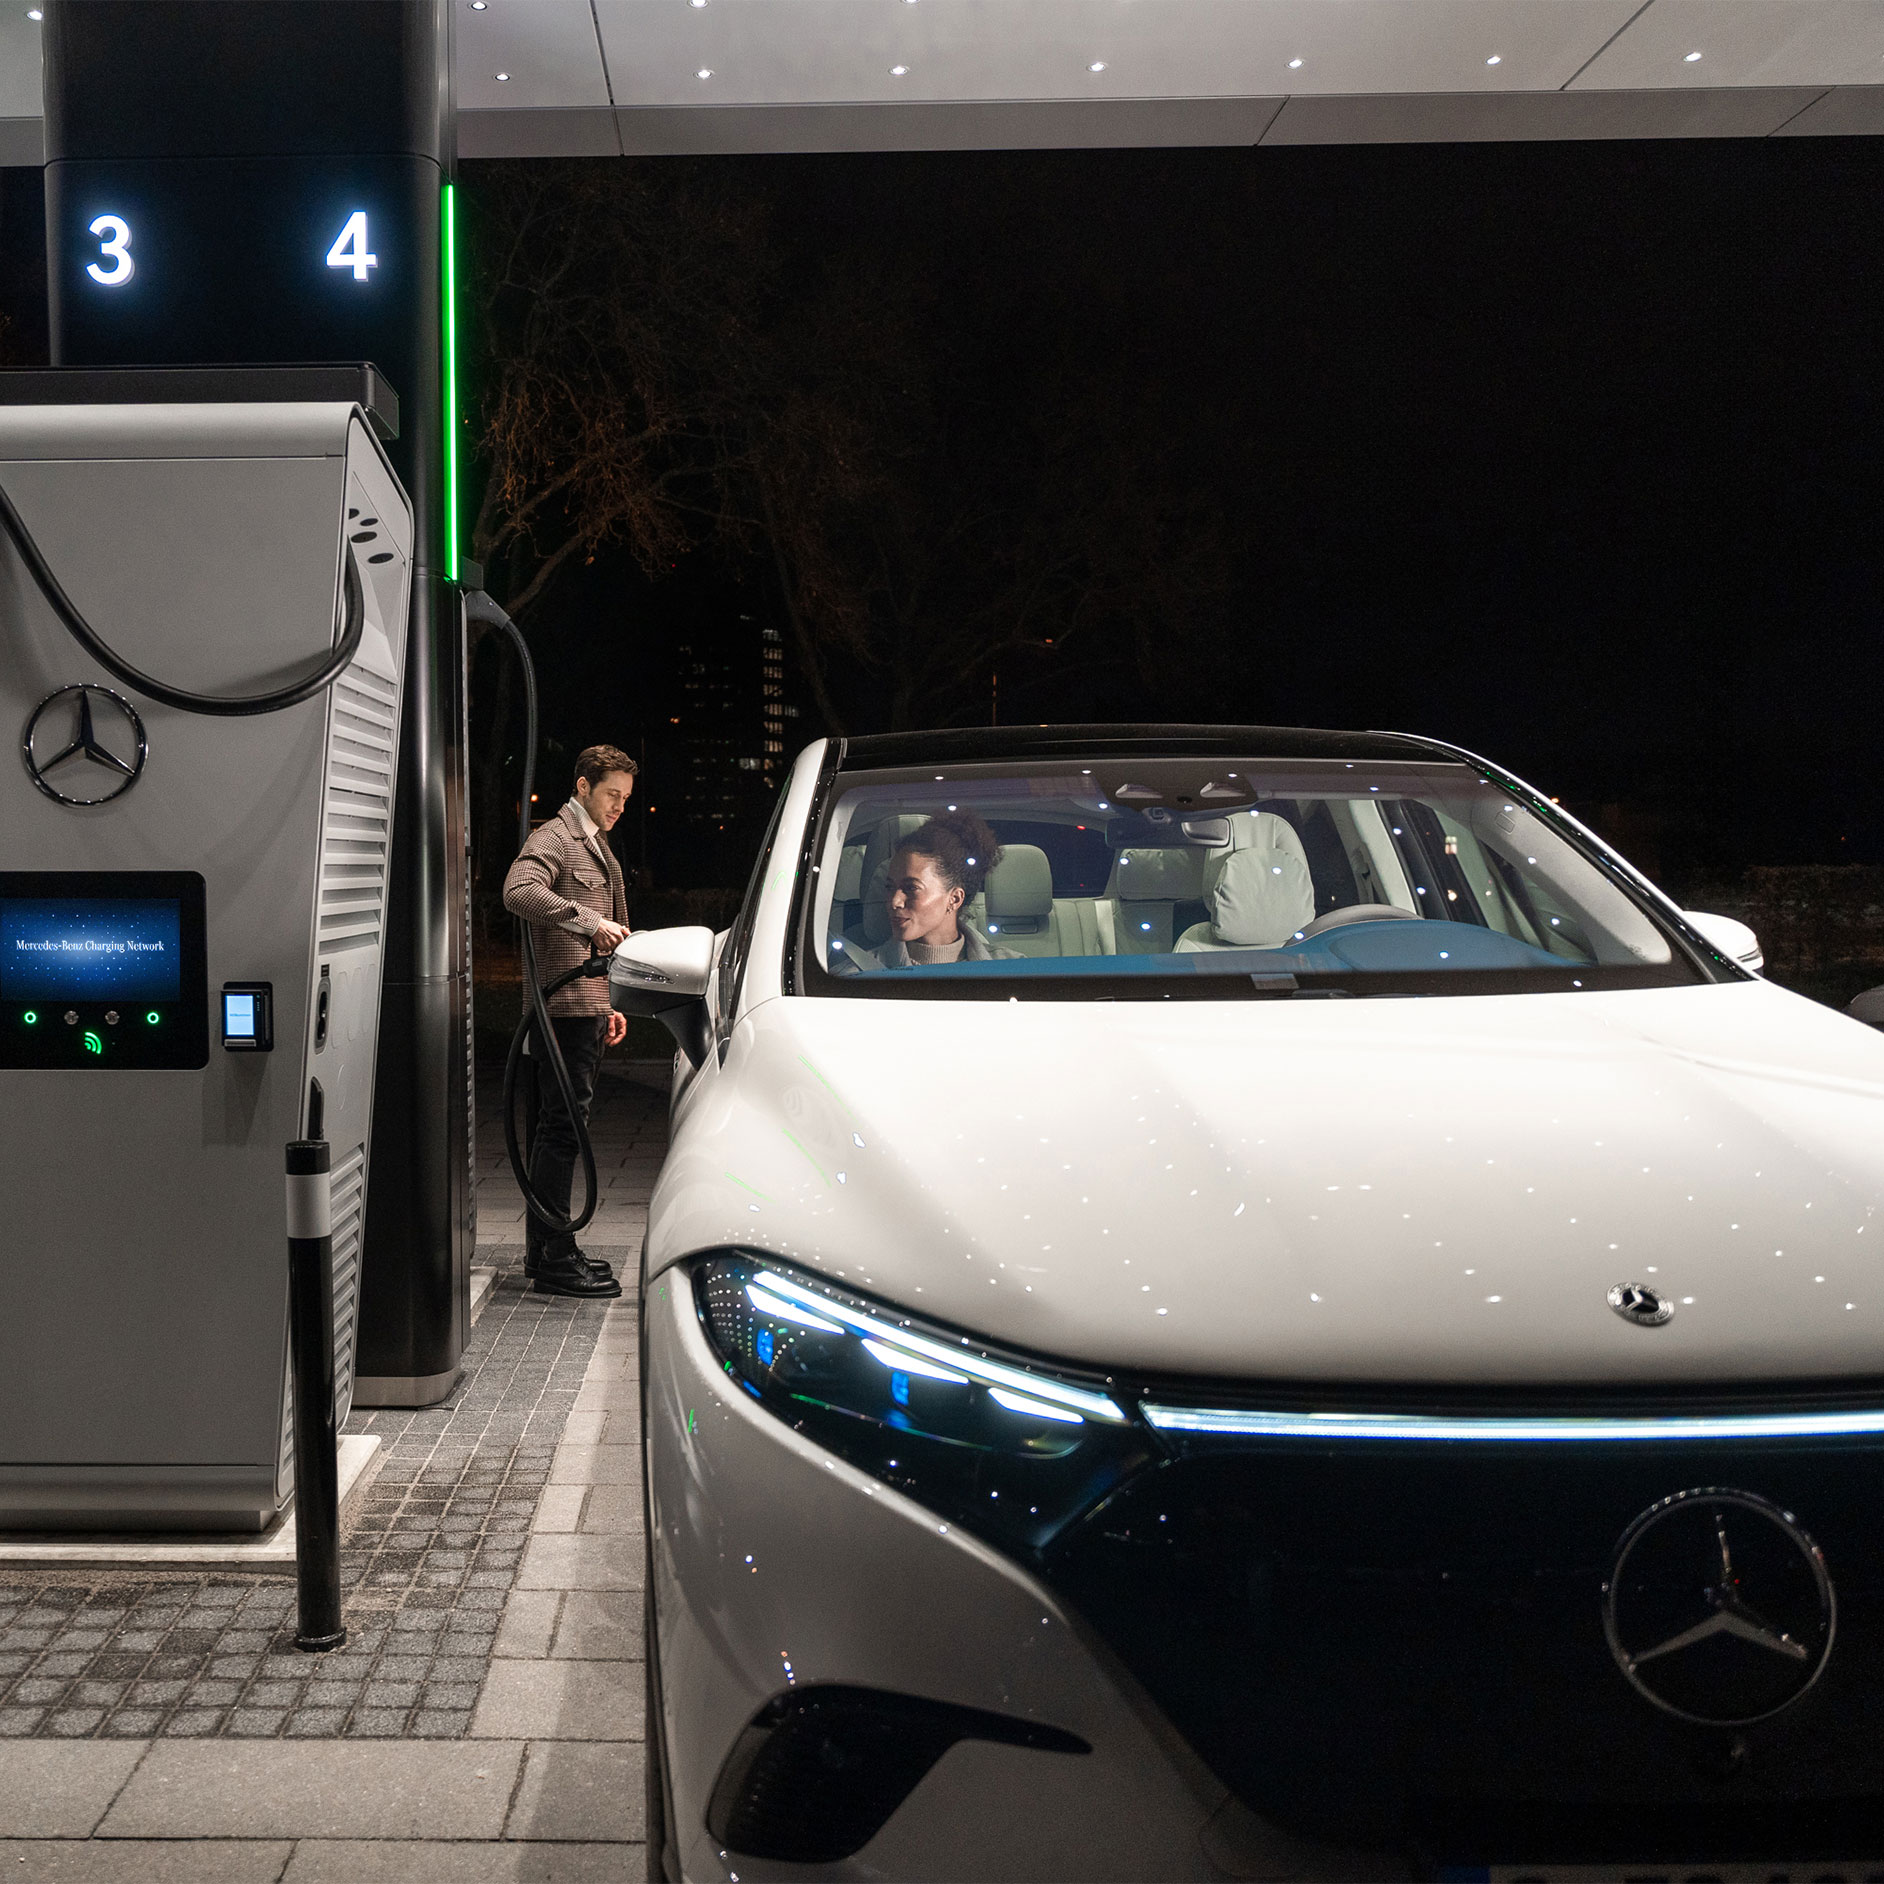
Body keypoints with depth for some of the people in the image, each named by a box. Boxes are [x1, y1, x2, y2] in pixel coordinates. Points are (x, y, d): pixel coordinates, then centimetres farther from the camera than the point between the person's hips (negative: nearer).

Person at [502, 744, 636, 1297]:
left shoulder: (598, 848, 24)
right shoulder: (552, 839, -7)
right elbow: (519, 891, -28)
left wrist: (608, 1004, 25)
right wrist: (591, 921, -32)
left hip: (588, 1008, 10)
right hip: (564, 1007, -10)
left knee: (558, 1127, 12)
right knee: (561, 1127, -9)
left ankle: (545, 1248, 18)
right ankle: (554, 1259, -7)